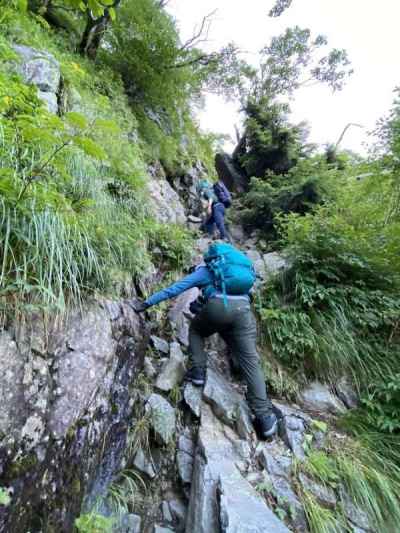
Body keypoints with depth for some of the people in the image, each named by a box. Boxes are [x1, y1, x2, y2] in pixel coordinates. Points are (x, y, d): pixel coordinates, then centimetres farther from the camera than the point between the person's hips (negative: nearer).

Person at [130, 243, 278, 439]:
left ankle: (197, 371, 15)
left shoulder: (204, 270, 23)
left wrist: (147, 303, 20)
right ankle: (266, 417, 2)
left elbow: (175, 289, 16)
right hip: (244, 310, 4)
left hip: (219, 307, -4)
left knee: (195, 329, 27)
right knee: (250, 362, 7)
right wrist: (202, 308, 43)